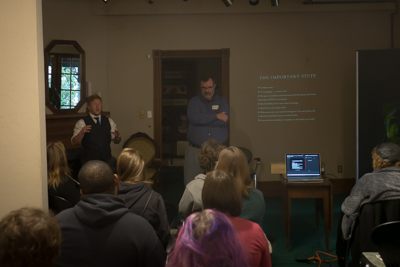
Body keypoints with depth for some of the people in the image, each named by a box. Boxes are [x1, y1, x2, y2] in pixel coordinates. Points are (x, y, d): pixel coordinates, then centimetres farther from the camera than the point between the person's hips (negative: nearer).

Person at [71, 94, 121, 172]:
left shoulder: (109, 121, 11)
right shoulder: (82, 123, -2)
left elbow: (116, 141, 11)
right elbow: (74, 143, -9)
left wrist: (117, 136, -11)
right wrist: (81, 132, -27)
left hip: (108, 160, 3)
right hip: (90, 162, -3)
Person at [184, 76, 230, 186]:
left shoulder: (222, 101, 8)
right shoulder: (194, 101, 6)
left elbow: (223, 120, -10)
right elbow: (194, 118, -15)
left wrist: (203, 119, -9)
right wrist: (215, 116, -11)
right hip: (195, 150, 0)